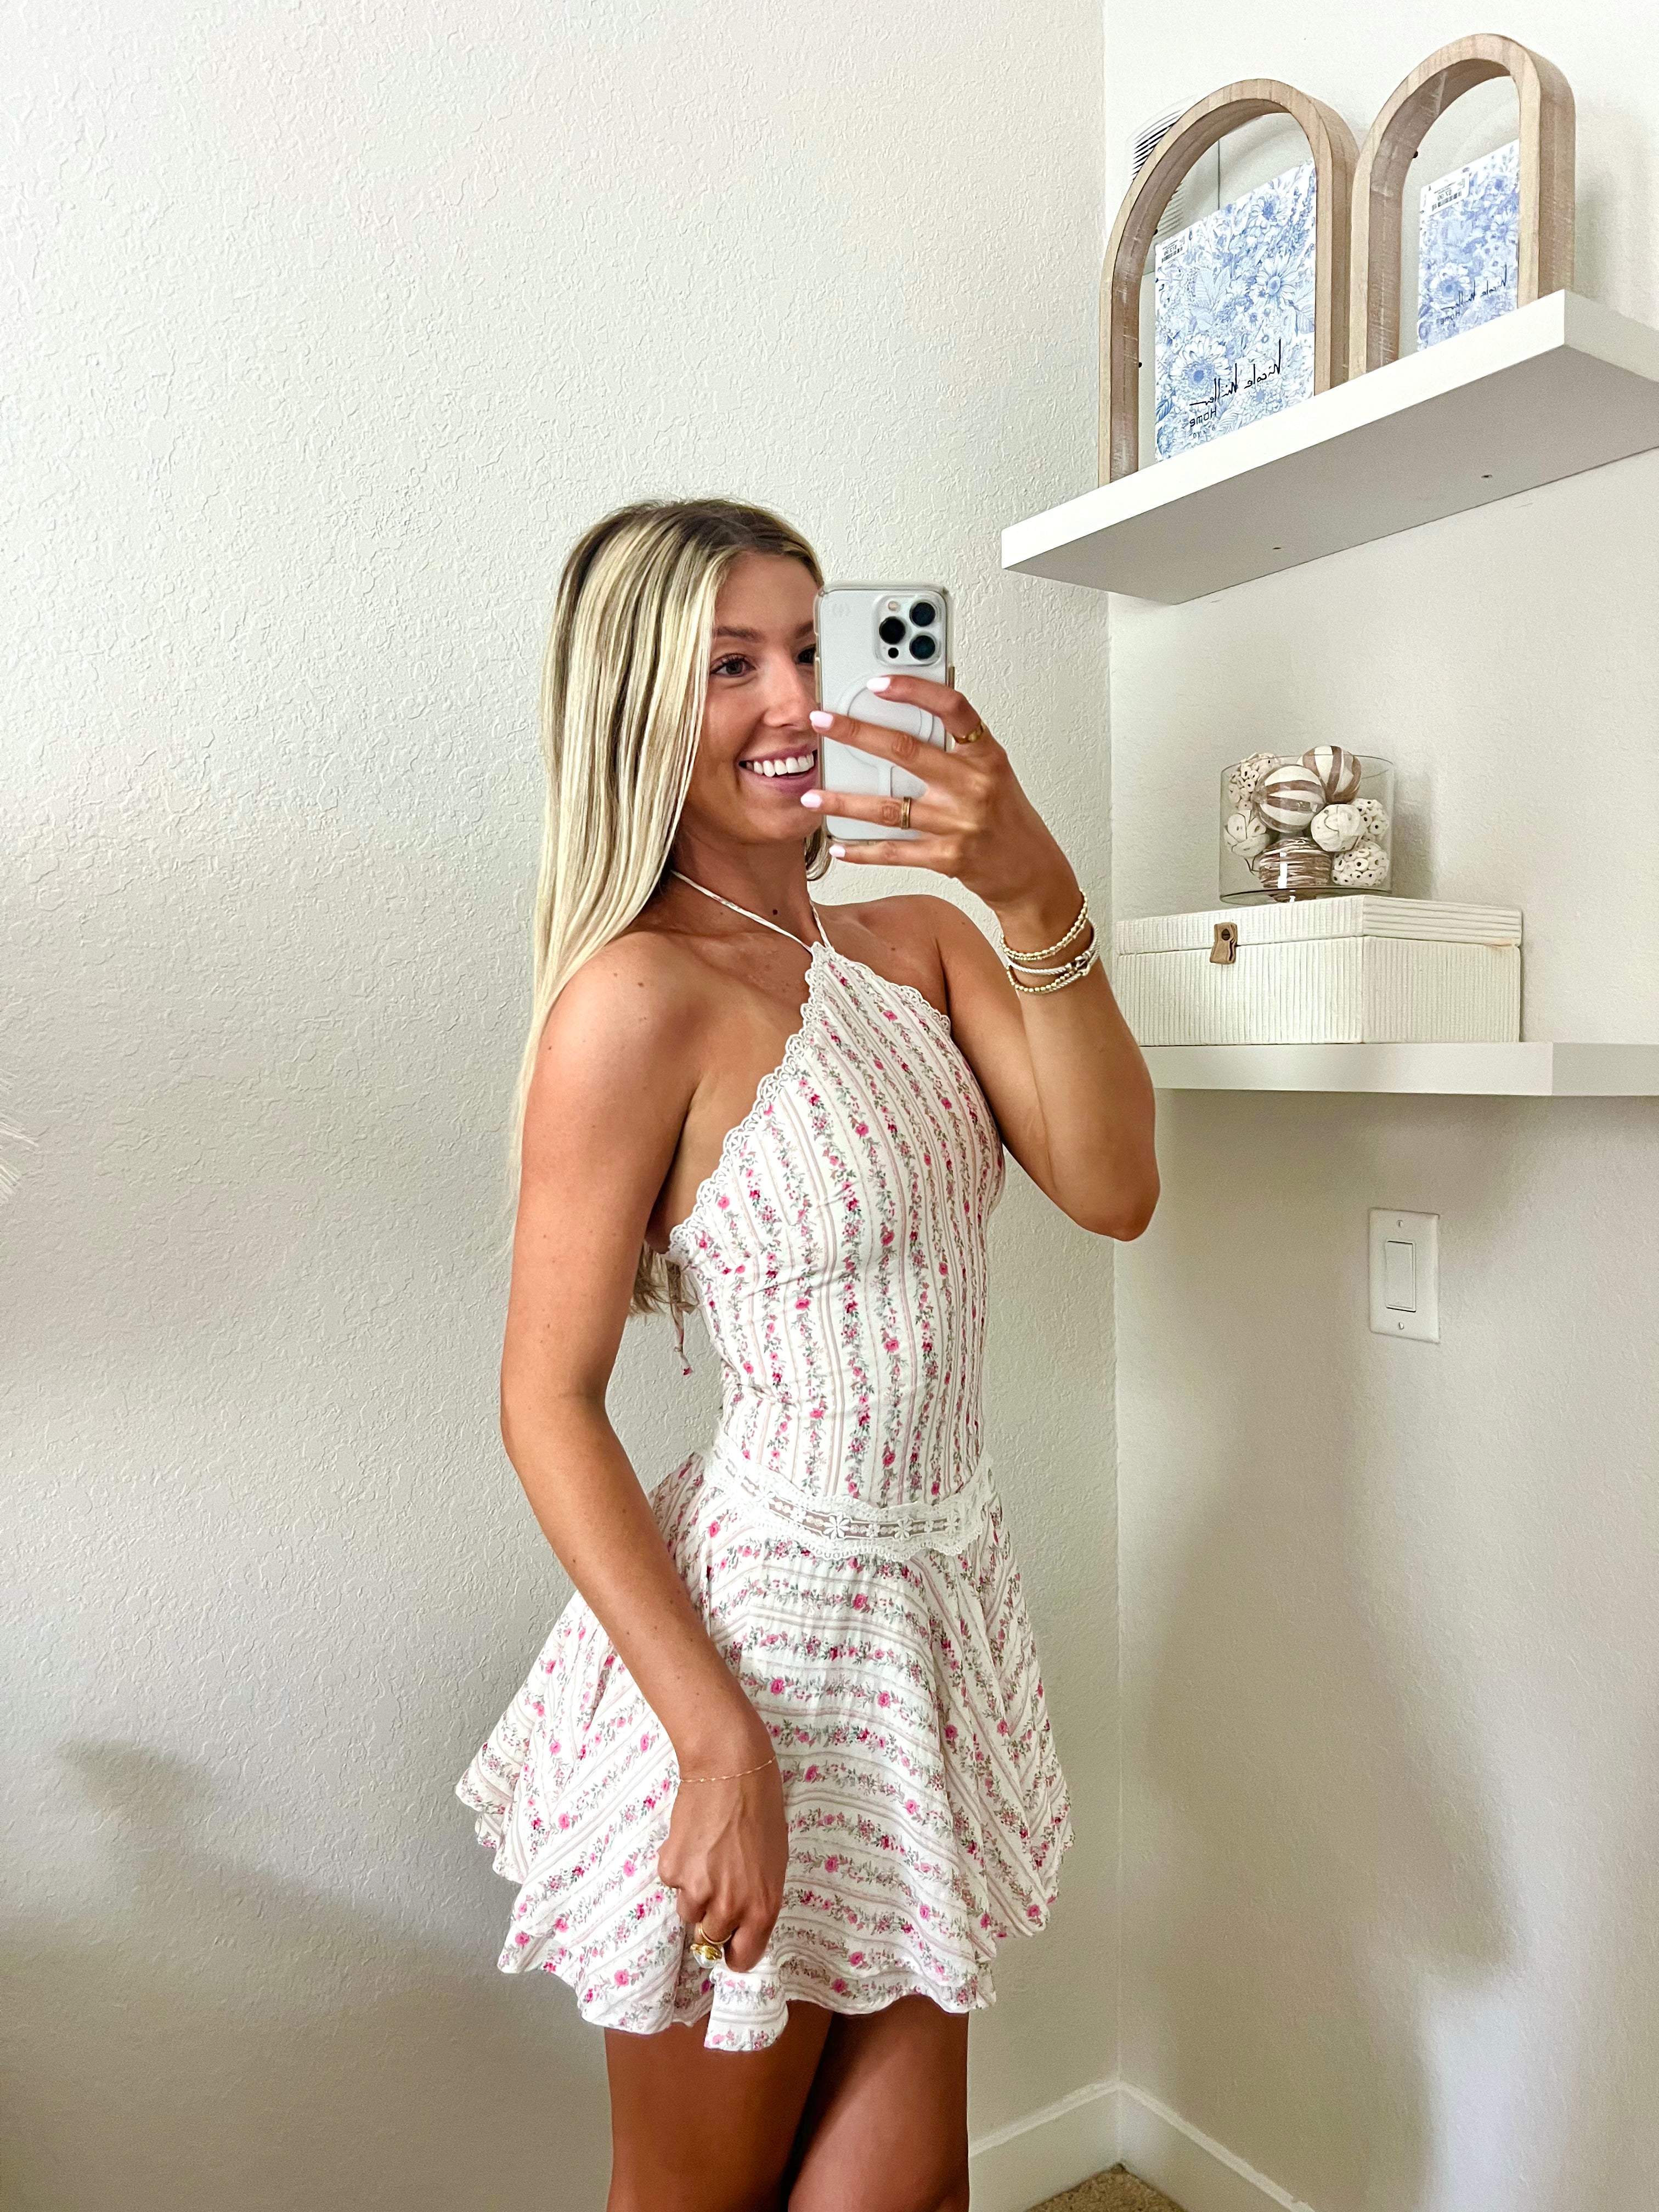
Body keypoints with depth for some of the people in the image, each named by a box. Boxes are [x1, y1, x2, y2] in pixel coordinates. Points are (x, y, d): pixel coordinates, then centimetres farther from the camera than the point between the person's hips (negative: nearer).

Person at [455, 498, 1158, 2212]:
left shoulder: (918, 939, 4)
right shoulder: (640, 996, -16)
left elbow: (1111, 1189, -9)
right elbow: (548, 1406, -15)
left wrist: (1041, 900, -23)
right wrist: (719, 1741, -18)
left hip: (942, 1598, 6)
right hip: (761, 1619, -6)